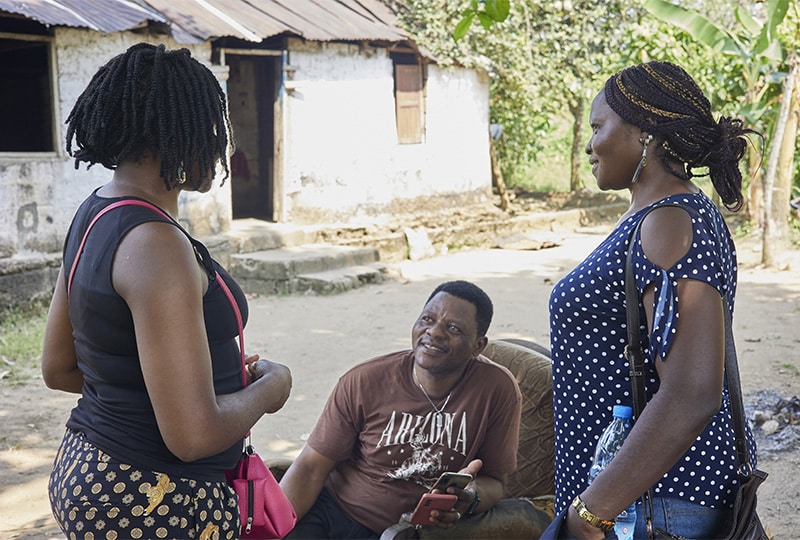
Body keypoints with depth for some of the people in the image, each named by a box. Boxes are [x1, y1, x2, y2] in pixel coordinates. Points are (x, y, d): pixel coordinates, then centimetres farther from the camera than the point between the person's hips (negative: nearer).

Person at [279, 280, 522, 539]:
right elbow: (311, 468, -7)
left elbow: (494, 481, -2)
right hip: (332, 511, -2)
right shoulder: (363, 382, -12)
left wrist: (471, 496, -26)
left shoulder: (498, 390, -13)